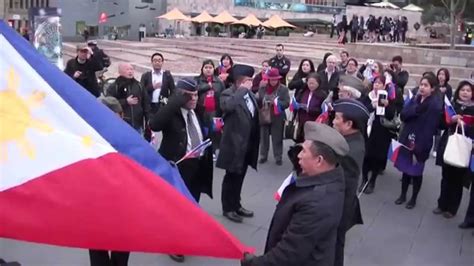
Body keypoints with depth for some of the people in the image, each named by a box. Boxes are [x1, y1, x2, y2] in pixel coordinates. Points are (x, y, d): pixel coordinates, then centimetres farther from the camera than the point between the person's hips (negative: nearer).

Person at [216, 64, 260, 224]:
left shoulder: (250, 94, 10)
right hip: (234, 144, -7)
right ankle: (228, 208, 18)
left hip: (248, 144, 7)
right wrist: (242, 90, -27)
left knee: (239, 177, 18)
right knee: (231, 177, 5)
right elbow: (227, 106, -37)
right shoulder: (228, 94, -13)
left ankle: (236, 205, 32)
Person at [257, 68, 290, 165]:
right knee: (263, 138, 13)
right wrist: (257, 100, -17)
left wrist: (276, 102, -23)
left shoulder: (283, 89, -3)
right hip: (264, 117, 3)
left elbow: (286, 103, -8)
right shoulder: (262, 88, 4)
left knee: (277, 139, 4)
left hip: (277, 118, -3)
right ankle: (263, 156, 26)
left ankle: (278, 157, 16)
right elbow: (257, 101, 6)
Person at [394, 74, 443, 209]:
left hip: (421, 143, -5)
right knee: (406, 168, 14)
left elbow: (430, 128, -17)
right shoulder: (415, 99, 5)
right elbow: (403, 116, -5)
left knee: (416, 171, 9)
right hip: (407, 140, 5)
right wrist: (416, 108, -22)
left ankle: (413, 198, 26)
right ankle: (403, 195, 30)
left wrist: (419, 147, -20)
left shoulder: (436, 104, -13)